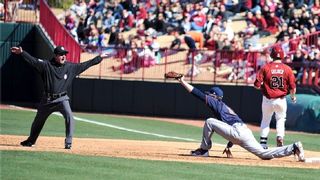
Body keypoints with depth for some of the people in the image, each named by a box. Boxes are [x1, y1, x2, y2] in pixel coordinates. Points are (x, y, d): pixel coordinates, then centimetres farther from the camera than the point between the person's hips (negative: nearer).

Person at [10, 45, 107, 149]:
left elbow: (85, 65, 4)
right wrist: (21, 53, -27)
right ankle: (31, 141, 38)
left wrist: (100, 58, 3)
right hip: (47, 99, 0)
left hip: (62, 99, 0)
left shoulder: (70, 67, 0)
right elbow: (33, 61, -14)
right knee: (38, 120, 16)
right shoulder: (47, 65, -7)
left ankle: (68, 142, -17)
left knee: (69, 117, -24)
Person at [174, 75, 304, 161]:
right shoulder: (225, 107, 34)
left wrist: (183, 82, -2)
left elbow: (199, 94, -2)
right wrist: (229, 146, 36)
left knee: (209, 122, 0)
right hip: (246, 132, 9)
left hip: (238, 133, -9)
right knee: (264, 154, 6)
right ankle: (293, 148, -2)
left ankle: (204, 149, 2)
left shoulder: (216, 103, 8)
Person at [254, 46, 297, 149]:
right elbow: (292, 87, -3)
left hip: (267, 100, 0)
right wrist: (293, 97, 17)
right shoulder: (287, 69, -5)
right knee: (281, 119, 21)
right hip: (281, 100, 0)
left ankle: (263, 142, 13)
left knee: (265, 120, 18)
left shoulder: (265, 68, -7)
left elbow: (257, 85, -10)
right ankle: (280, 137, -1)